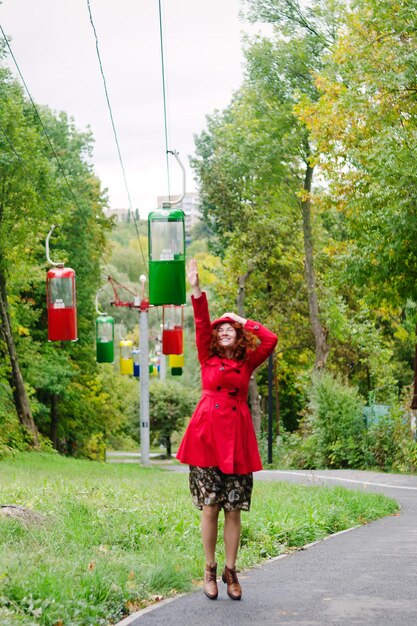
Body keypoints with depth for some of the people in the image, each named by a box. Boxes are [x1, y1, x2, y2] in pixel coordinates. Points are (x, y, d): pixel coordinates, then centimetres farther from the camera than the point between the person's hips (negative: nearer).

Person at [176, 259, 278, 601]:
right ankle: (210, 570, 10)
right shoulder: (208, 359, 11)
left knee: (234, 510, 1)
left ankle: (231, 572, 11)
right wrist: (197, 290, -11)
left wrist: (244, 321, 11)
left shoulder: (247, 362, 12)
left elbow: (270, 340, 0)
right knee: (210, 508, -2)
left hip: (238, 438, 1)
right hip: (208, 436, -1)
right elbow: (202, 325, -1)